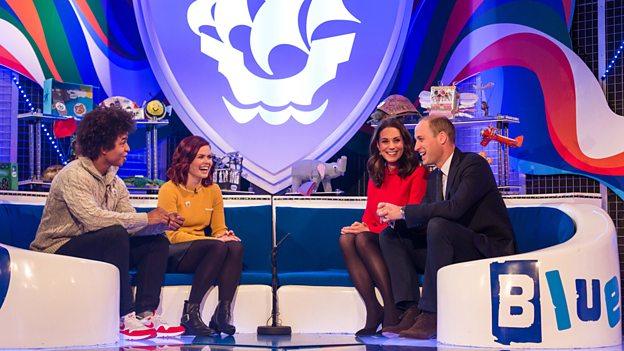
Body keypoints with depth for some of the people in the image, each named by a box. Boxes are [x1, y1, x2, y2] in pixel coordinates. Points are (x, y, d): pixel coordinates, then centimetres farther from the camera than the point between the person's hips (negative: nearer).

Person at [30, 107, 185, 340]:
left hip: (97, 251, 8)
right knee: (115, 234, -32)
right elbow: (93, 219, -32)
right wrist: (147, 218, -26)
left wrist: (163, 223, -18)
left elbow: (131, 225, 2)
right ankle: (125, 318, -28)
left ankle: (145, 314, -13)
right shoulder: (73, 176, -17)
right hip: (58, 250, -8)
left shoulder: (115, 182, 9)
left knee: (157, 241, -2)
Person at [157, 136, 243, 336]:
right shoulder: (170, 189, -6)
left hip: (202, 250, 6)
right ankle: (190, 314, -30)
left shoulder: (213, 190, 13)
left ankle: (222, 313, -30)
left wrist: (226, 235, -13)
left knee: (235, 246, -26)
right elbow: (171, 235, -13)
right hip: (171, 255, -5)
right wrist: (215, 240, -21)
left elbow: (219, 229, 15)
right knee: (217, 246, -33)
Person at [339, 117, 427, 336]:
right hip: (377, 237, 6)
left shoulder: (417, 172, -2)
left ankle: (392, 310, -27)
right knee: (346, 239, -25)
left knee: (363, 240, -32)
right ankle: (373, 310, -27)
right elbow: (370, 215, 15)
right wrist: (362, 226, -11)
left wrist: (371, 230, -15)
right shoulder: (376, 175, 18)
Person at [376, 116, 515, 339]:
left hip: (489, 251, -8)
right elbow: (422, 223, 8)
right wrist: (394, 216, -13)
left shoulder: (474, 164, -12)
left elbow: (455, 208, -28)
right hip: (457, 255, 8)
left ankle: (431, 315, -29)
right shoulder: (434, 178, 14)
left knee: (438, 226, -33)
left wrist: (403, 211, -23)